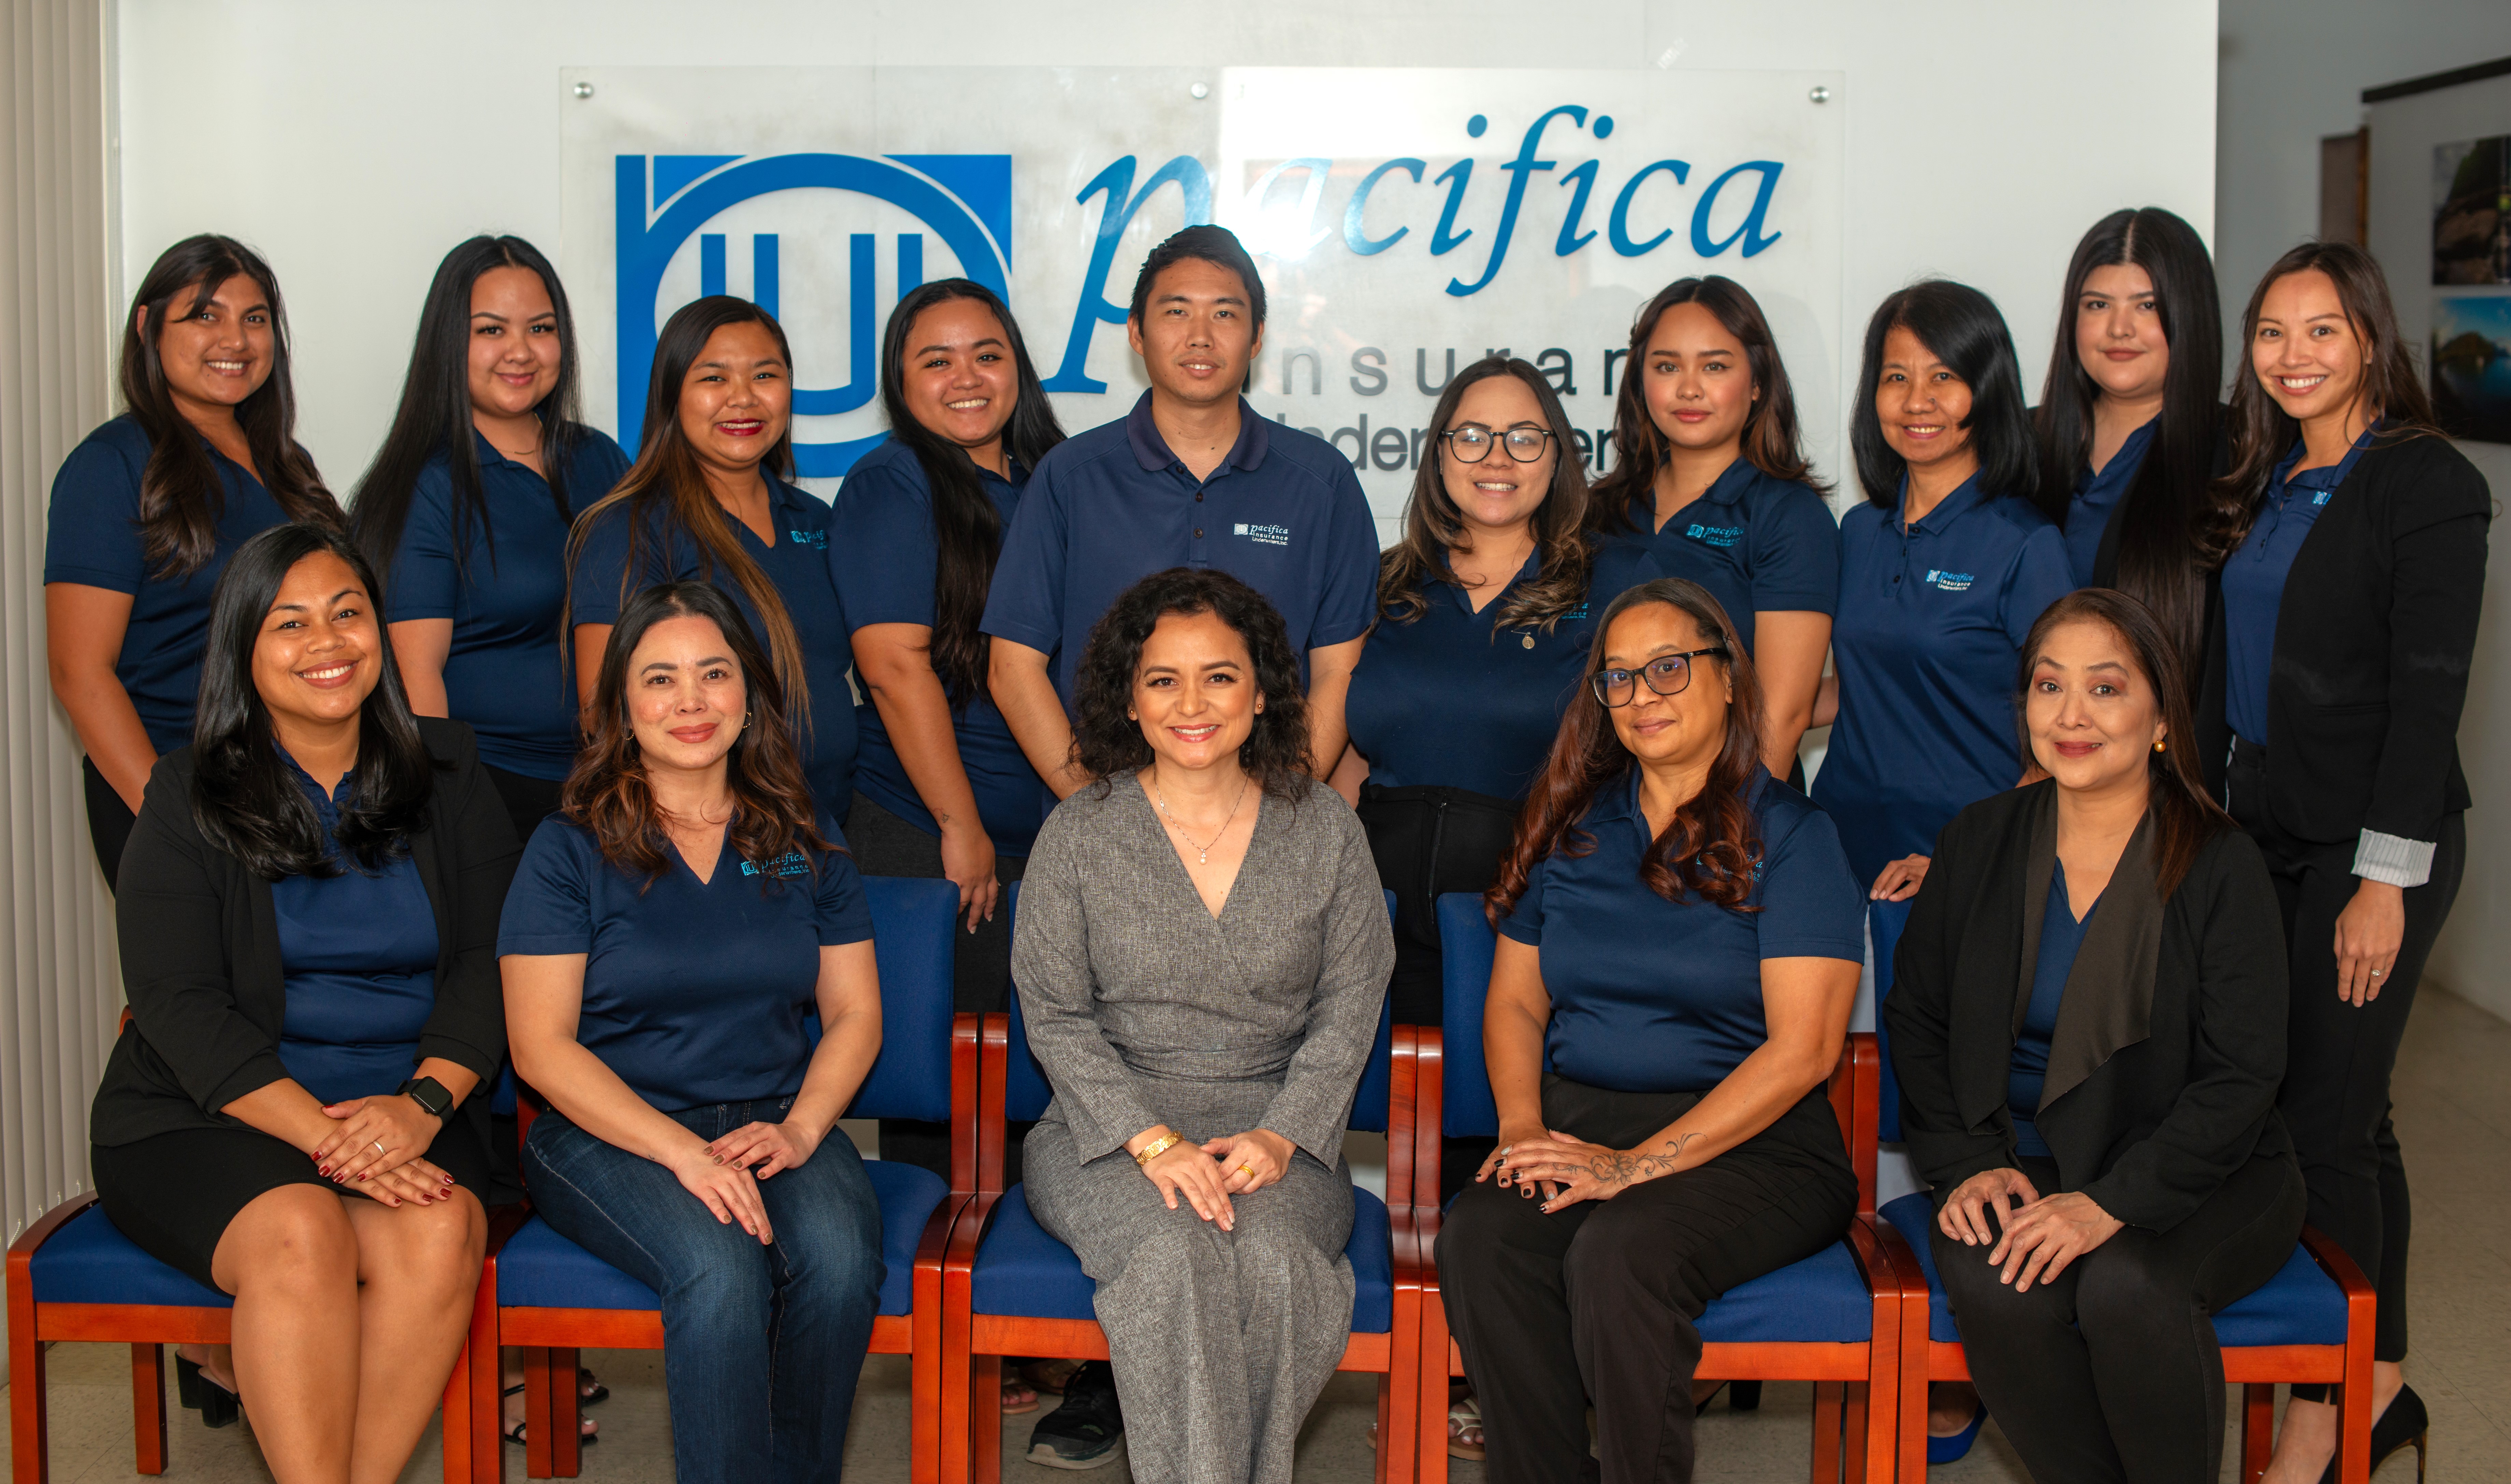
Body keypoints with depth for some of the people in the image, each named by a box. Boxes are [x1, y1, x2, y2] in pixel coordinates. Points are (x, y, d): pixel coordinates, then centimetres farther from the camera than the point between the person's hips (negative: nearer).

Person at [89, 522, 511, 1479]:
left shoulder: (446, 773, 10)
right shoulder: (188, 799, 2)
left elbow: (487, 962, 3)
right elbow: (180, 1007, -7)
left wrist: (424, 1102, -16)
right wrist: (326, 1138, -21)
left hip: (409, 1113, 2)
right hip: (207, 1120, -2)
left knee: (441, 1233, -30)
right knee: (303, 1234, -33)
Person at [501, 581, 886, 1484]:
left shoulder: (805, 842, 12)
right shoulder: (570, 850, 2)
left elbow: (854, 1013, 11)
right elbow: (542, 1048, -4)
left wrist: (799, 1129, -9)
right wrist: (684, 1151, -17)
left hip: (778, 1122, 3)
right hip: (611, 1130, -2)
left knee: (840, 1258, -30)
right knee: (722, 1268, -34)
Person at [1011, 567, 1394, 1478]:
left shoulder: (1325, 832, 6)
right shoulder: (1079, 834, 2)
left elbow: (1349, 1007, 5)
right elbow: (1055, 1017, 0)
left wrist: (1280, 1136, -10)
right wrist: (1153, 1141, -13)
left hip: (1278, 1130, 1)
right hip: (1111, 1128, -1)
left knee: (1271, 1257, -32)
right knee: (1178, 1255, -32)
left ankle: (1118, 1390, -12)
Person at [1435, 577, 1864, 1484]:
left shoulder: (1790, 837, -1)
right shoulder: (1572, 827, 15)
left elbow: (1801, 1050, -9)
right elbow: (1515, 1002, 18)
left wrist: (1639, 1164, -17)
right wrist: (1522, 1127, -3)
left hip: (1748, 1141, -4)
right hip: (1577, 1124, 4)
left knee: (1621, 1253, -34)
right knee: (1477, 1241, -28)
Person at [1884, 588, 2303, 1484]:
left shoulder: (2221, 868, -7)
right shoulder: (1979, 842, 5)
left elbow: (2240, 1077, -11)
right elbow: (1915, 1016, 9)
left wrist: (2115, 1202, -22)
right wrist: (1966, 1164, -7)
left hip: (2196, 1175, -2)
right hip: (2020, 1166, 3)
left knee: (2126, 1287, -34)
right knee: (1994, 1291, -30)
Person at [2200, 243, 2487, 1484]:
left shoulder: (2427, 485, -9)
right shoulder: (2264, 484, 12)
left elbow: (2427, 692, -13)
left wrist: (2387, 874, -17)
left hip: (2370, 844, -7)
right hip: (2265, 829, 7)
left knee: (2323, 1123, -7)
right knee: (2349, 1114, 13)